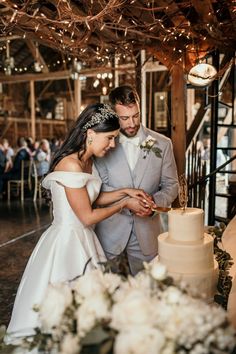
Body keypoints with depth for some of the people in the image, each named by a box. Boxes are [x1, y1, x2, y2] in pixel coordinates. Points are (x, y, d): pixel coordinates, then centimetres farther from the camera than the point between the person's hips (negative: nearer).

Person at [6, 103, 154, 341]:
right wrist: (124, 204, -9)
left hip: (84, 239, 9)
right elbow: (87, 217, -19)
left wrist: (126, 192, 3)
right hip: (66, 240, -9)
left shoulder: (87, 161, 5)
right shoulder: (71, 165, -24)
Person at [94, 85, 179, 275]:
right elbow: (100, 187, -7)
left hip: (146, 235, 1)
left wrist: (154, 203, -15)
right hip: (111, 233, -1)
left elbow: (171, 185, 4)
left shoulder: (162, 144, 1)